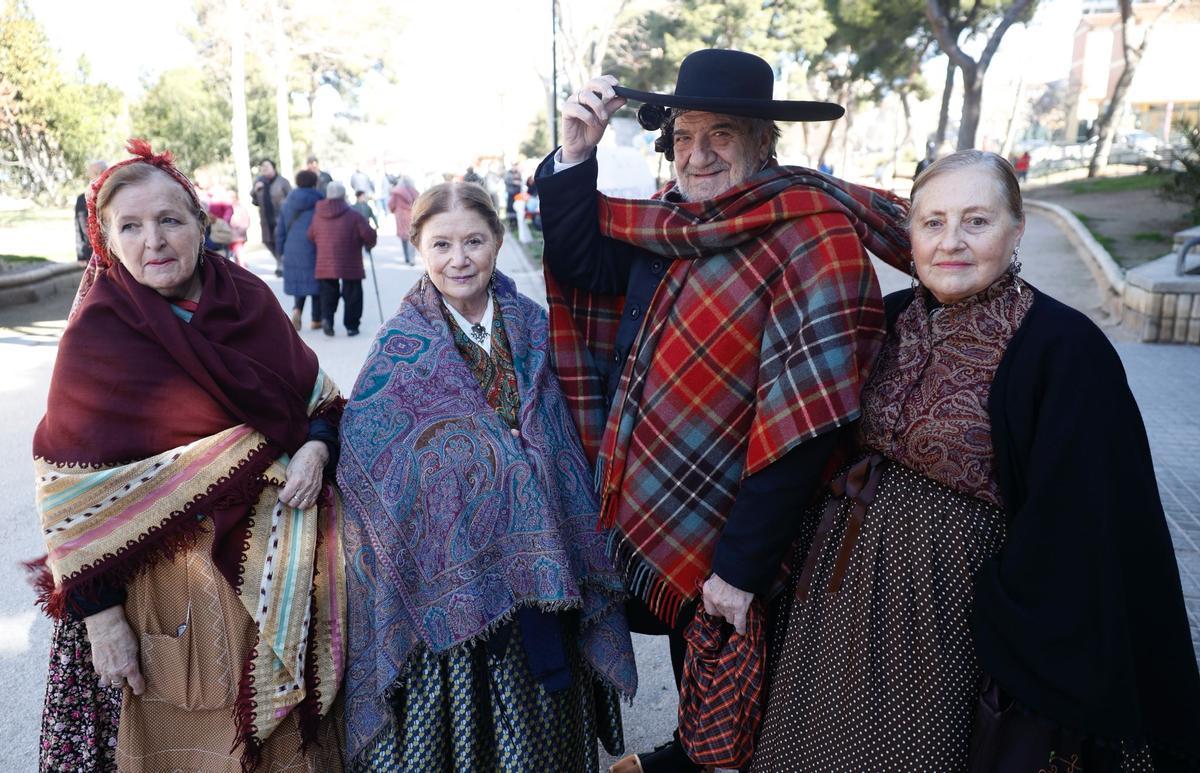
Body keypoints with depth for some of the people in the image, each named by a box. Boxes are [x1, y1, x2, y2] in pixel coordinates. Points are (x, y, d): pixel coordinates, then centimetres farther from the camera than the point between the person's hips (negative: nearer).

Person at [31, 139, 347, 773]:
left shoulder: (248, 299, -2)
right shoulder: (95, 333, -11)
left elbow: (318, 396, 8)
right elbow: (72, 490, -10)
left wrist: (316, 448, -13)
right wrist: (98, 612, -12)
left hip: (278, 565, 3)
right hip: (172, 579, -3)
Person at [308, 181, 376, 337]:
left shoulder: (318, 215, 5)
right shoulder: (353, 215, -7)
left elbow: (311, 236, 11)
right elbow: (368, 234, -11)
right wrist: (368, 245, 11)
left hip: (324, 264, 3)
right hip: (350, 265, -3)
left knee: (328, 292, 15)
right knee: (352, 293, 8)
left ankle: (327, 317, -8)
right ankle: (351, 326, 8)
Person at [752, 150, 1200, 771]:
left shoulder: (1065, 349, -17)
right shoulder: (895, 317, 0)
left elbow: (1077, 529, -16)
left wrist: (1021, 657, -16)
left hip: (947, 609, -5)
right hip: (843, 579, 5)